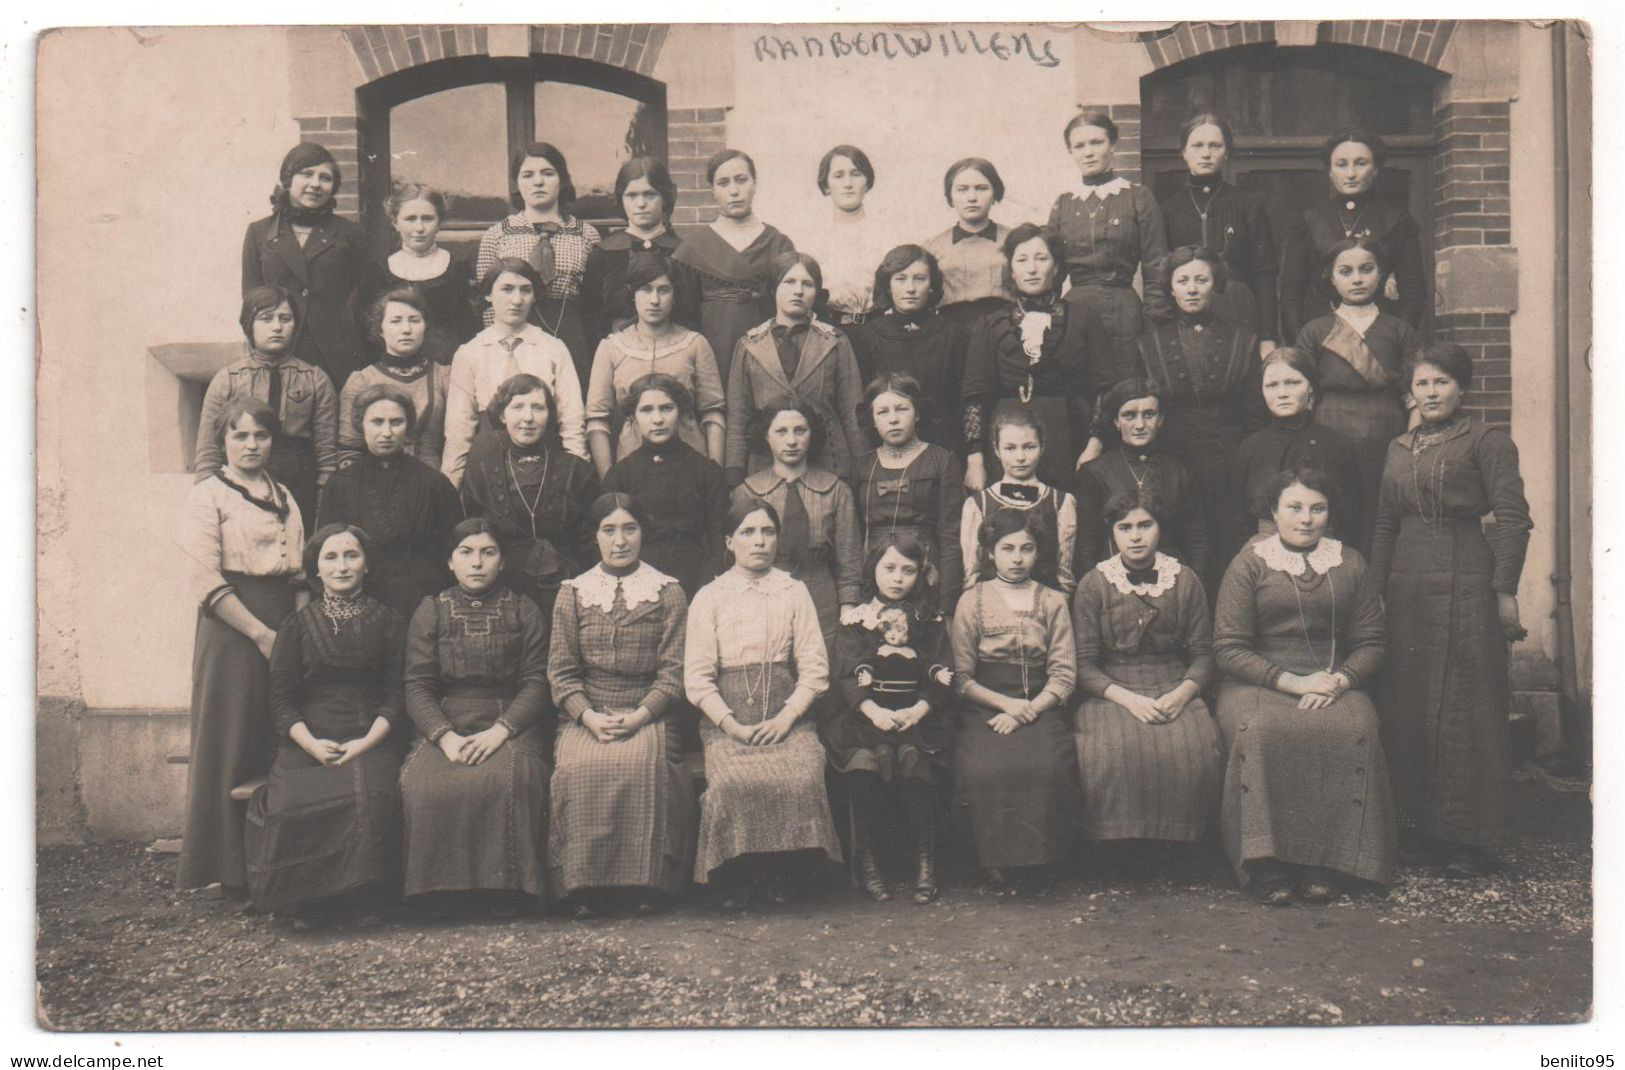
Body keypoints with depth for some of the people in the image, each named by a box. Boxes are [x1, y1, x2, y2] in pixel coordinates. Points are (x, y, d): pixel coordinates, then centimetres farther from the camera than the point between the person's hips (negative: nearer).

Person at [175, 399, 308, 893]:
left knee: (281, 745, 6)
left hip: (284, 630, 6)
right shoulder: (208, 495, -2)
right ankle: (224, 870, 5)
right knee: (229, 745, -3)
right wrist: (261, 633, -15)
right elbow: (206, 581, -11)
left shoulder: (283, 496, 17)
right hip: (231, 629, -6)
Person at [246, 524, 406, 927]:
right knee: (291, 805, -31)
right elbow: (282, 701, 8)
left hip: (370, 743, -1)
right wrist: (312, 744, -11)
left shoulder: (389, 622, 13)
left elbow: (397, 697, 7)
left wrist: (365, 743, -11)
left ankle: (365, 900, -14)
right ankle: (306, 902, -9)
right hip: (307, 742, 1)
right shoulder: (297, 625, 15)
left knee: (370, 797, -34)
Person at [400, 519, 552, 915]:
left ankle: (504, 889, -21)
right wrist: (445, 736, -14)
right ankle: (438, 891, -14)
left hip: (511, 726, -1)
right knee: (424, 786, -31)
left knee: (510, 780, -35)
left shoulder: (524, 612, 11)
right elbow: (417, 686, 4)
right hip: (444, 726, 1)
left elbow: (537, 682, 3)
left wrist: (499, 731, -14)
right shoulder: (430, 612, 13)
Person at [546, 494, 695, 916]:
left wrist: (637, 718, -13)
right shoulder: (572, 594, 14)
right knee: (578, 767, -31)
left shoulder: (668, 593, 10)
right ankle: (585, 884, -19)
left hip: (647, 716, -1)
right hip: (585, 717, 2)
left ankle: (642, 881, -22)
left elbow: (673, 672, 2)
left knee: (642, 762, -34)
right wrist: (589, 716, -11)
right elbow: (560, 670, 7)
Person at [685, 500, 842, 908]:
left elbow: (815, 669, 8)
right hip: (726, 718, -1)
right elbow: (697, 678, 4)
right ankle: (737, 875, -8)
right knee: (734, 782, -31)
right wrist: (732, 725, -11)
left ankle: (780, 872, -7)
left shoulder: (794, 592, 16)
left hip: (787, 716, 1)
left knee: (801, 778, -29)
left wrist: (785, 718, -8)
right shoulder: (709, 597, 12)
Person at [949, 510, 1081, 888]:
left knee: (1048, 768, -31)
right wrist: (1006, 703, -12)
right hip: (983, 708, -1)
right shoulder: (972, 601, 9)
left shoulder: (1052, 602, 14)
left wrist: (1028, 710, -11)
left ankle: (1037, 859, -11)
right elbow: (961, 676, 3)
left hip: (1040, 707, 1)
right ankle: (993, 860, -11)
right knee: (983, 770, -31)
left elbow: (1064, 674, 6)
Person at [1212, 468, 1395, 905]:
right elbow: (1228, 647, -2)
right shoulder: (1249, 563, 6)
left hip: (1334, 684, 2)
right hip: (1256, 683, -2)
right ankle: (1267, 866, -29)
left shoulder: (1350, 565, 15)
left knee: (1355, 730, -32)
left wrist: (1339, 680, -10)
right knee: (1260, 731, -36)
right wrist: (1292, 682, -13)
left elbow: (1370, 644, 12)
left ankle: (1324, 863, -25)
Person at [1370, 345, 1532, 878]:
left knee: (1463, 707, -4)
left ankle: (1468, 836, 4)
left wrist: (1505, 591, -14)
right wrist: (1375, 589, 15)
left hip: (1464, 584, -6)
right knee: (1405, 708, 7)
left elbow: (1513, 519, -8)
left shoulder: (1486, 441, -1)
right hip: (1405, 589, 6)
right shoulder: (1399, 448, 16)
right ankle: (1420, 825, 18)